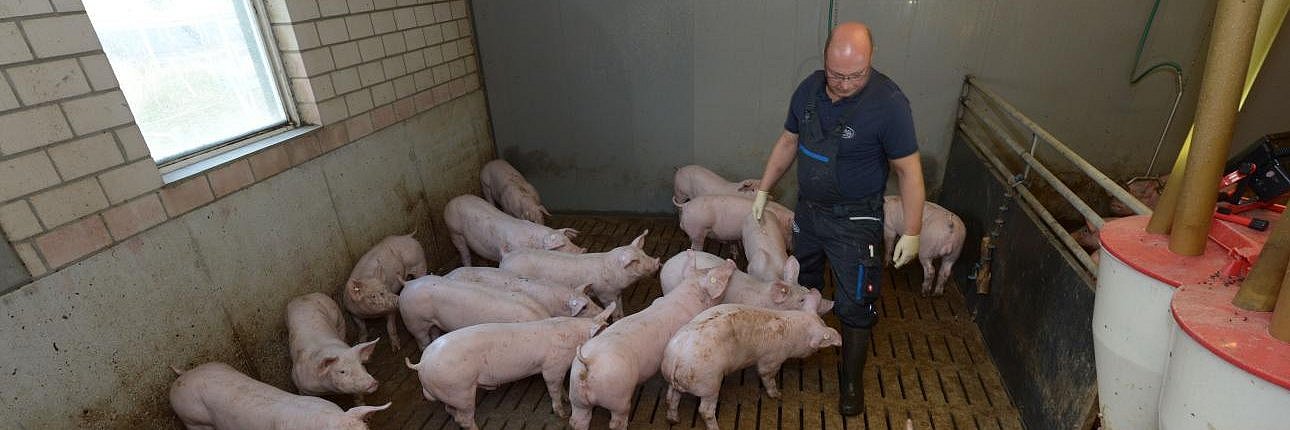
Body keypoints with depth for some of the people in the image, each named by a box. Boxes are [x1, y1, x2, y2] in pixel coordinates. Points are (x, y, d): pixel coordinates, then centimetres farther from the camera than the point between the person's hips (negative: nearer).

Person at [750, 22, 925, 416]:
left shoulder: (888, 103, -23)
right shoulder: (809, 88, -6)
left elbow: (909, 170, -16)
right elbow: (788, 142, 7)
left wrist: (912, 232, -14)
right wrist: (763, 190, 8)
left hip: (854, 221, -5)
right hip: (807, 209, 6)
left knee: (854, 306, 6)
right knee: (804, 286, 25)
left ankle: (851, 377, 29)